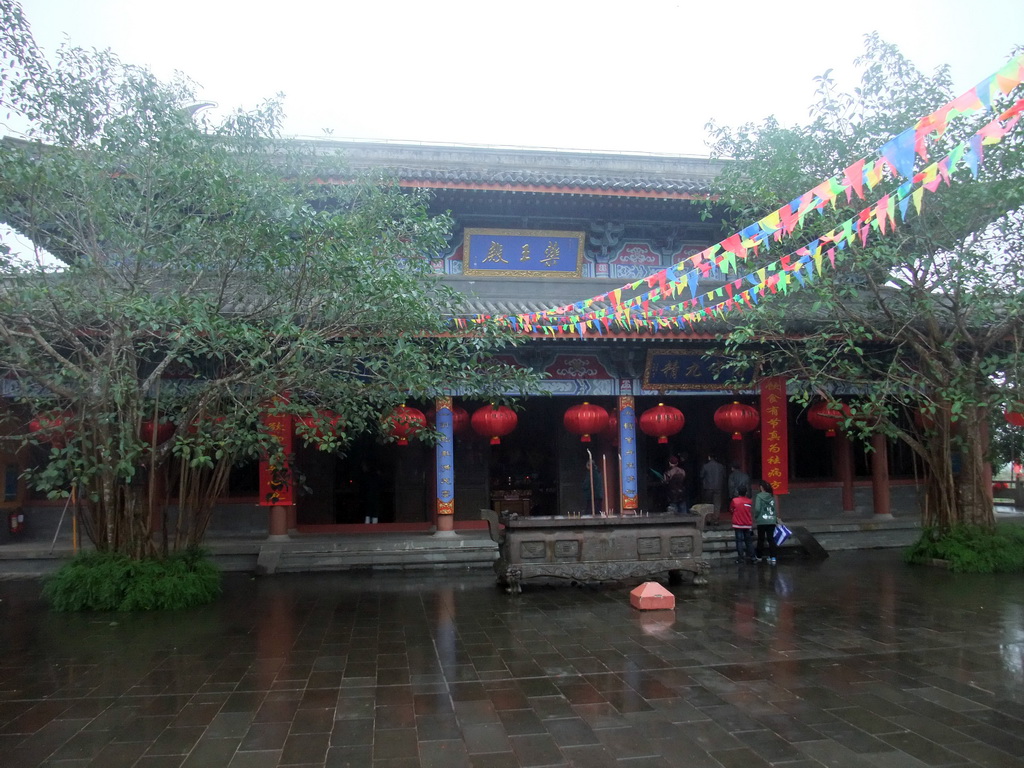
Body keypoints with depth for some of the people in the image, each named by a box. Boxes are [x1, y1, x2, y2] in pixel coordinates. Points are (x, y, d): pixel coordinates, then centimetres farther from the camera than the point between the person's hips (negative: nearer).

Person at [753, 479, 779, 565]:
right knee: (771, 539, 6)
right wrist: (776, 517, 17)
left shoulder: (759, 496, -11)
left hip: (762, 521, -4)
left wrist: (755, 517, 1)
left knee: (761, 539, 10)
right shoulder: (772, 496, 5)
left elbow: (757, 509, -16)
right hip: (772, 521, 4)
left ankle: (759, 556, 22)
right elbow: (775, 508, 6)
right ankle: (773, 557, 0)